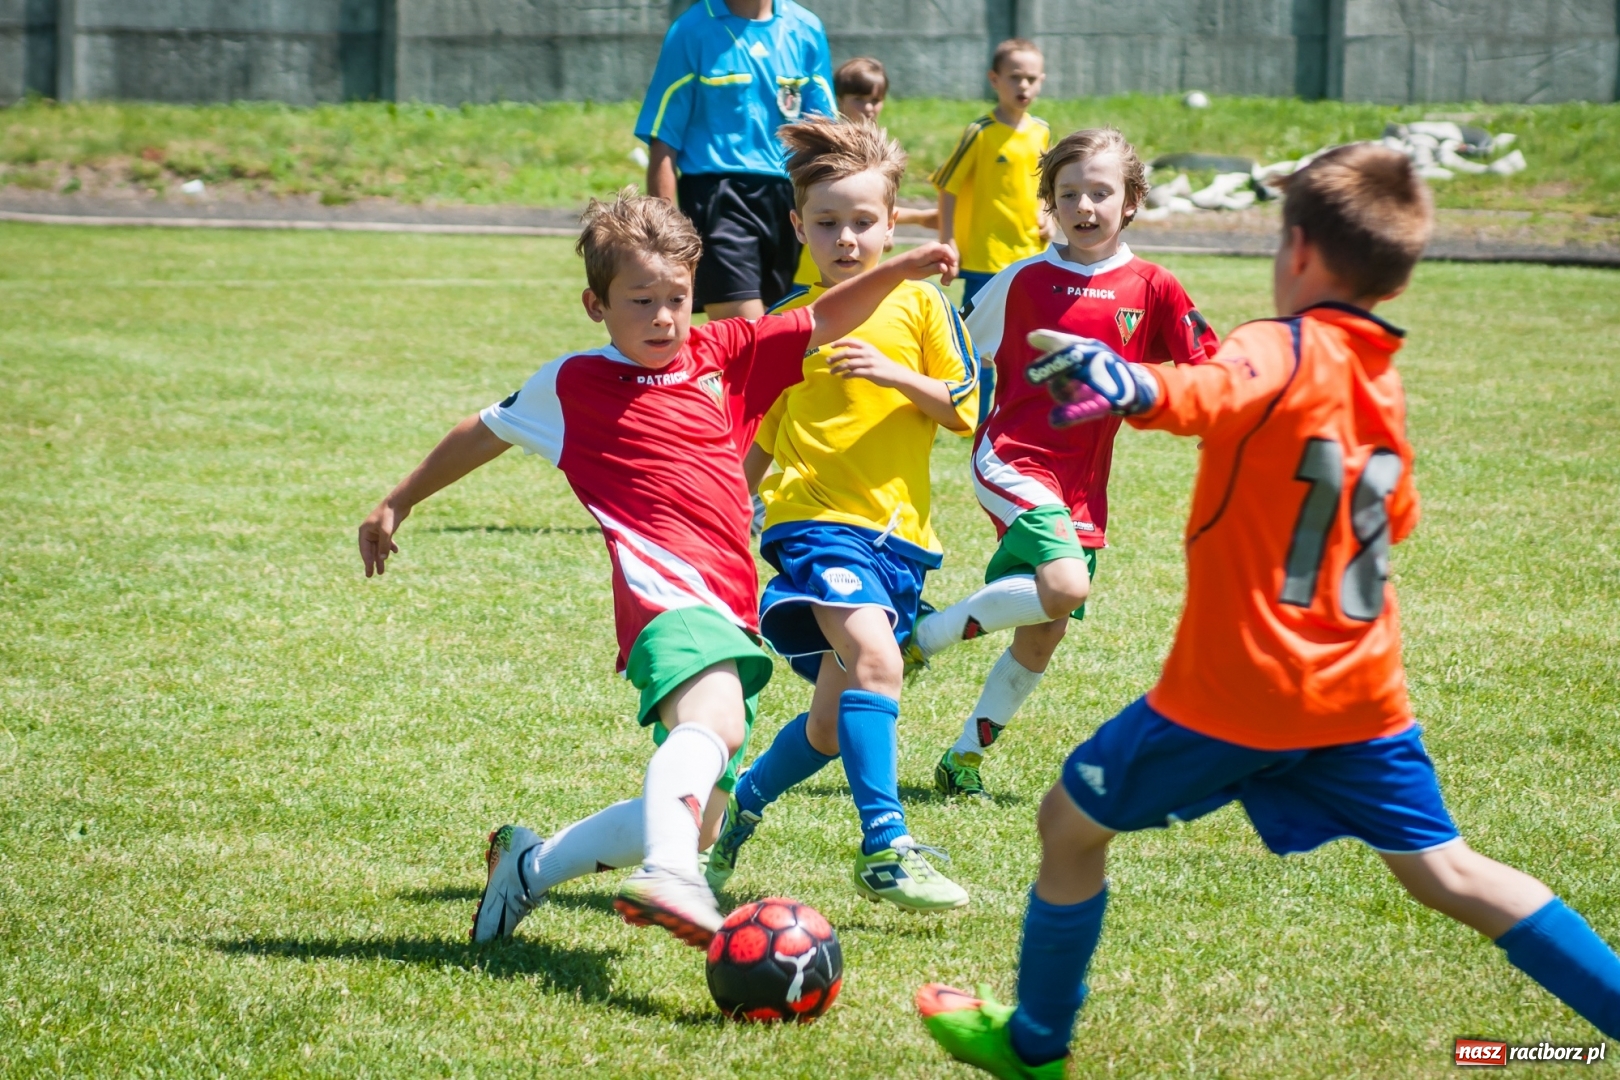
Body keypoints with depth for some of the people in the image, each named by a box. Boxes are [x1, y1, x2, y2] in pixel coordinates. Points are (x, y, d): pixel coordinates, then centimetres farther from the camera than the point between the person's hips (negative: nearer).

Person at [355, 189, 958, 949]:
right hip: (667, 592, -7)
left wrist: (897, 272, 3)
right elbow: (486, 433, 24)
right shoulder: (572, 385, 9)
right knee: (715, 724, -39)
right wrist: (397, 504, 32)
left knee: (695, 822, 10)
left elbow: (823, 322, 19)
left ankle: (529, 866, 30)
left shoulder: (720, 355, 18)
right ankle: (667, 874, -63)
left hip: (730, 614, 7)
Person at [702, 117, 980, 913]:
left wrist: (895, 374, -12)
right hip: (815, 519, -2)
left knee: (833, 726, 8)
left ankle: (741, 807, 36)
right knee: (875, 657, -29)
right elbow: (755, 441, 17)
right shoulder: (787, 323, 8)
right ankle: (885, 848, -31)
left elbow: (964, 408, 3)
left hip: (899, 531, 2)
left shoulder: (918, 304, 6)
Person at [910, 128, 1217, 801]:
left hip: (1084, 484, 4)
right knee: (1064, 587, -27)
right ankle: (929, 634, -9)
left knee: (1040, 641, 8)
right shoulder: (1024, 281, 0)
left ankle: (965, 758, 25)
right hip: (1014, 461, -4)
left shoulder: (1153, 289, 2)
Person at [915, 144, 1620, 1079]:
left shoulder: (1281, 353, -14)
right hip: (1362, 690, 7)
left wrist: (1130, 387, -59)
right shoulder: (1384, 384, 9)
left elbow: (1206, 393, -38)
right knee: (1447, 870, 10)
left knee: (1073, 823, 11)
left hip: (1235, 688, -7)